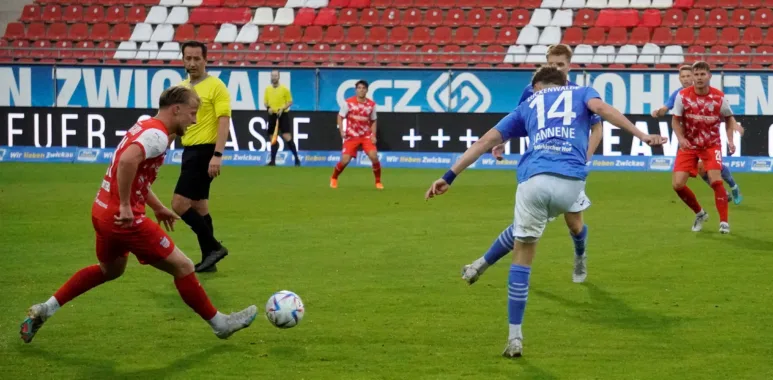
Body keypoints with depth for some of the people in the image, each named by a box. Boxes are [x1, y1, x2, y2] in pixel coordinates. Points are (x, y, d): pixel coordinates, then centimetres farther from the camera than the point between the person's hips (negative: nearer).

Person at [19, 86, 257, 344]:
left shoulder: (145, 128, 14)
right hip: (123, 217, -10)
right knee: (183, 267, 0)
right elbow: (127, 161, -35)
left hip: (104, 212, 10)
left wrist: (157, 207, 23)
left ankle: (44, 310, 31)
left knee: (110, 269, 32)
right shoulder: (157, 134, -17)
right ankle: (220, 324, 11)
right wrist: (125, 206, -28)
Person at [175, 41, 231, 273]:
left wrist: (217, 155, -24)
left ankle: (213, 247, -5)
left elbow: (224, 122, -16)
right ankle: (209, 258, 14)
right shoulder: (182, 88, 13)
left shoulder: (216, 86, -10)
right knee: (199, 205, 10)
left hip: (204, 151, -8)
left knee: (179, 204, -13)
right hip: (190, 151, 8)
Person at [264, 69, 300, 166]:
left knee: (287, 137, -13)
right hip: (272, 115, 4)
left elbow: (290, 102, -1)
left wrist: (282, 109, -16)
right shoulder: (267, 89, 8)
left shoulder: (284, 89, -3)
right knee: (272, 138, 6)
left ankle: (296, 159, -7)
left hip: (283, 115, -4)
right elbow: (266, 102, 16)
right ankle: (273, 161, 13)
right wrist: (268, 107, -6)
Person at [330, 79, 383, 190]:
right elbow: (340, 116, 0)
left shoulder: (371, 104, -1)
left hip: (366, 136, 2)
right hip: (351, 135, -2)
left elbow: (373, 121, 11)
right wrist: (341, 130, -14)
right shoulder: (348, 102, -9)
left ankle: (378, 182, 3)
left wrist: (373, 135, -1)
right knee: (345, 160, -9)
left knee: (374, 157, -16)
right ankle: (334, 179, 19)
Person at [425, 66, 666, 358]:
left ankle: (515, 337, 9)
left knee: (523, 254, 10)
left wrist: (449, 177, 26)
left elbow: (486, 141, 26)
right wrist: (641, 136, -4)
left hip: (534, 178, 2)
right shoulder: (581, 92, 28)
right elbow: (601, 108, 3)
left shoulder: (527, 106, 32)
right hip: (571, 181, -2)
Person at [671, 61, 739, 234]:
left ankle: (724, 221, -7)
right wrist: (681, 138, -19)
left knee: (715, 180, -21)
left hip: (711, 145, -1)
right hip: (689, 145, 1)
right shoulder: (683, 95, -11)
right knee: (677, 184, -9)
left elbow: (729, 118, 6)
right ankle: (699, 213, 18)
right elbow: (676, 120, -2)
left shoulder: (719, 97, -11)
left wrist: (730, 139, -7)